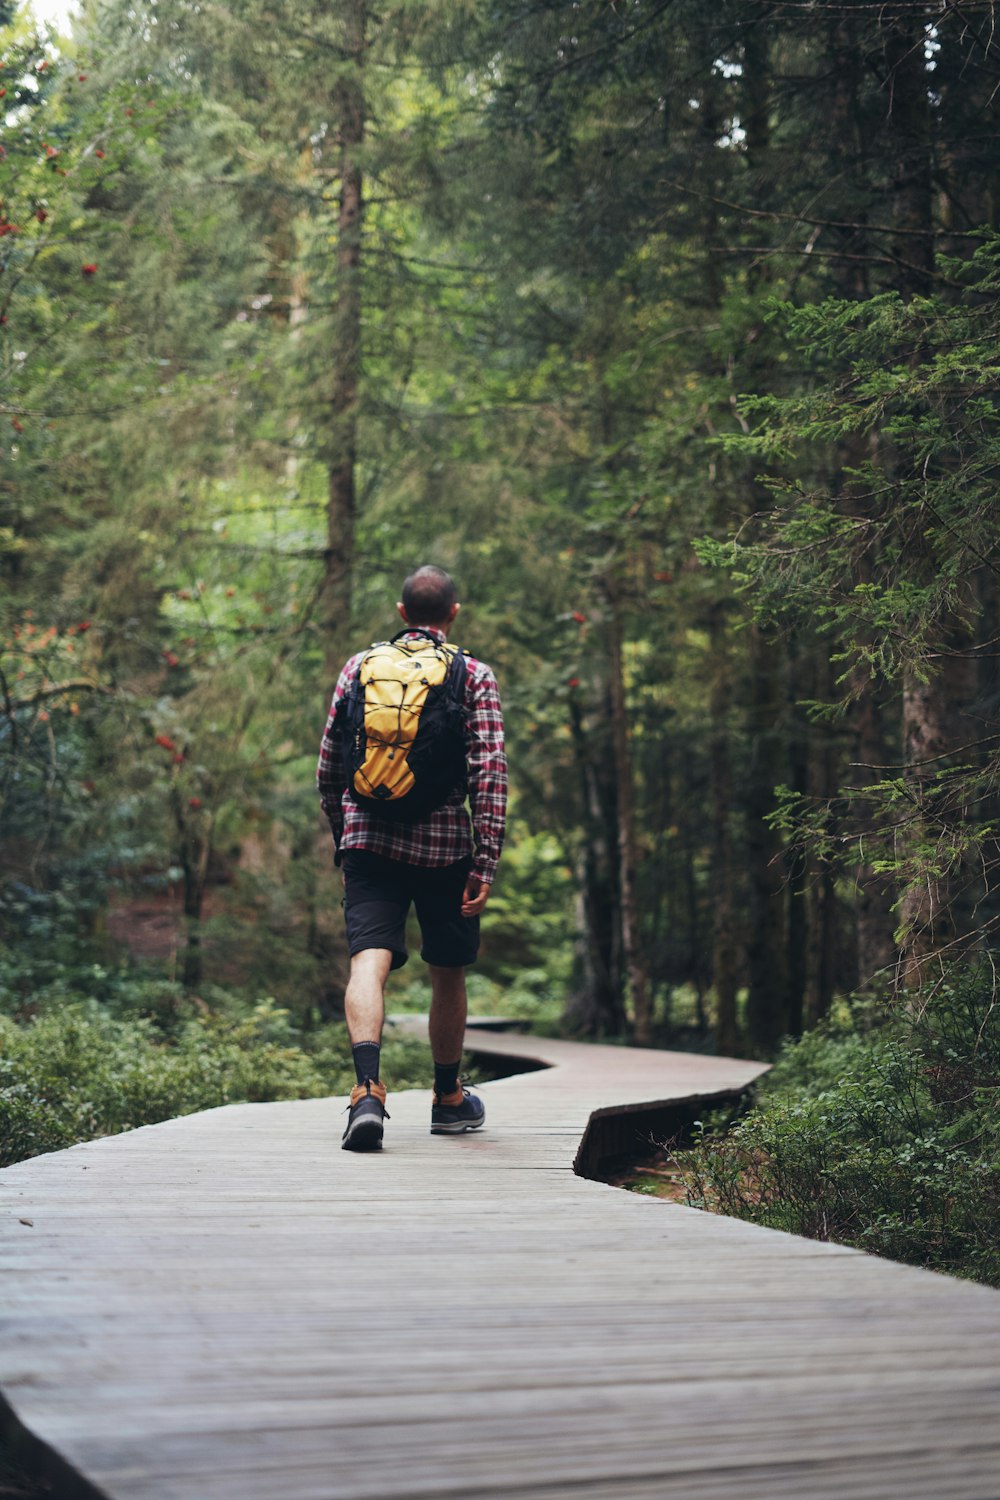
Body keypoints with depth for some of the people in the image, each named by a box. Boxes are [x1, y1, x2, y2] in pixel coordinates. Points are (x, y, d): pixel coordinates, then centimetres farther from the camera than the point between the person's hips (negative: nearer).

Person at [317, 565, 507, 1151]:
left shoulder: (360, 667, 10)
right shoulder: (476, 677, 1)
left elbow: (329, 765, 13)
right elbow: (490, 772, -9)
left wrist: (342, 836, 27)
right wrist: (487, 862, -9)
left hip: (368, 840, 1)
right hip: (445, 846, -1)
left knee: (370, 961, -9)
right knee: (448, 972, 15)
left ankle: (368, 1087, -32)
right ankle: (449, 1099, 31)